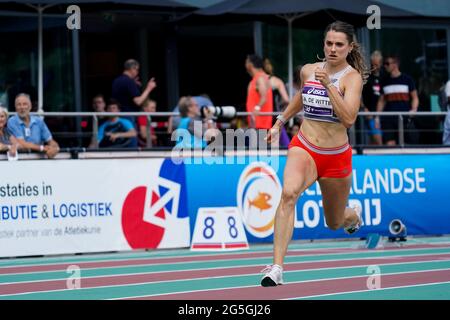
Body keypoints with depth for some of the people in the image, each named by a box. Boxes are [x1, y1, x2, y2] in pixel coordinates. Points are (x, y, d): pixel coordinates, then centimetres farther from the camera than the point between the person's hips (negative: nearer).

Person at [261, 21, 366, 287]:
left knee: (335, 223, 16)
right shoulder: (308, 71, 3)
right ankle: (277, 268, -39)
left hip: (336, 157, -1)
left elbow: (349, 119, -23)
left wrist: (329, 85, -28)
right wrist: (280, 122, 29)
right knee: (289, 193, -32)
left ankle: (354, 215, 58)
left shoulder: (352, 77, -9)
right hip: (303, 148, 1)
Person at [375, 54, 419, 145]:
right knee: (389, 144, -4)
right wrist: (377, 116, 9)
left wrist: (413, 109, -11)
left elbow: (415, 97, 6)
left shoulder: (407, 79, 3)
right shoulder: (384, 81, 12)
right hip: (388, 117, 3)